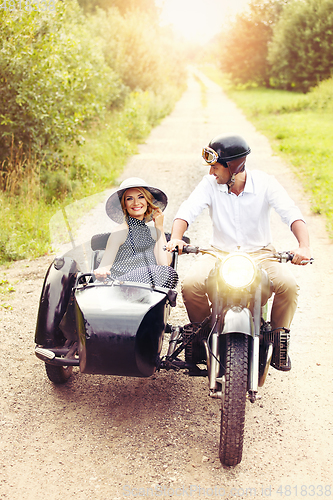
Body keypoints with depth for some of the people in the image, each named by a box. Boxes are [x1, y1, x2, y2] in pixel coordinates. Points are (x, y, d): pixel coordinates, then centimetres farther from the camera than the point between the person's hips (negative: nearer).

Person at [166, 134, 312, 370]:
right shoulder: (210, 184, -6)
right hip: (219, 252, 1)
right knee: (191, 284, -24)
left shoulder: (264, 182, -10)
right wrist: (176, 237, -37)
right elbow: (188, 209, -16)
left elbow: (292, 214, -19)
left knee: (288, 284, -26)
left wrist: (304, 246, -37)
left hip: (259, 252, -1)